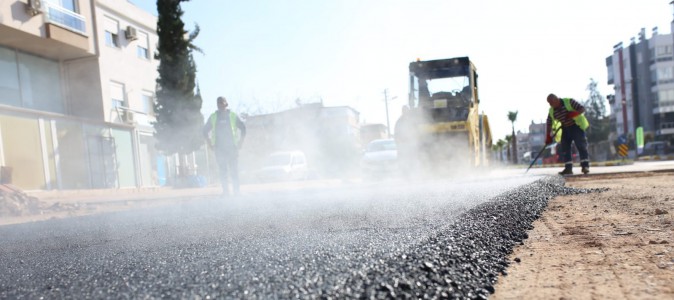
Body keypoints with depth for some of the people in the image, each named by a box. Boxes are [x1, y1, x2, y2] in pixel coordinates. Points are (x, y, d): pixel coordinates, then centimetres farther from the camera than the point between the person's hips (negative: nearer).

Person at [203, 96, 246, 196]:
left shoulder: (232, 115, 3)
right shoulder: (213, 117, 6)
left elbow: (243, 128, 6)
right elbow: (205, 131, 13)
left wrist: (240, 143, 1)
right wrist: (211, 144, 6)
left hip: (232, 148, -1)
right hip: (219, 149, 1)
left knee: (234, 171, -1)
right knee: (223, 172, 0)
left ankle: (236, 192, 5)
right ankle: (225, 192, 4)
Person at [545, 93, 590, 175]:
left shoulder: (569, 102, -15)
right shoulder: (551, 111, -1)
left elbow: (582, 108, -14)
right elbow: (549, 124, 5)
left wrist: (573, 114, -32)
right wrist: (548, 137, -2)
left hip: (576, 126, -5)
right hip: (565, 129, 5)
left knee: (581, 145, -12)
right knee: (565, 148, -2)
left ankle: (585, 166, -11)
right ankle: (568, 168, -1)